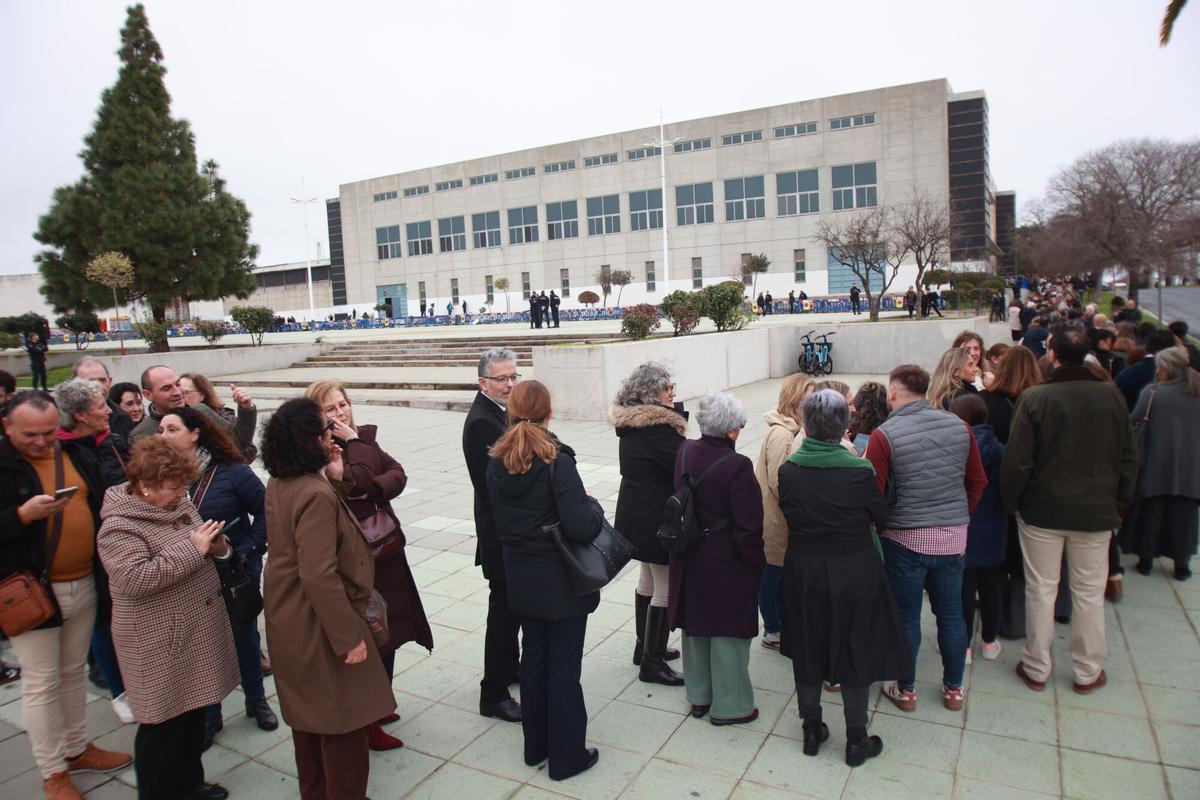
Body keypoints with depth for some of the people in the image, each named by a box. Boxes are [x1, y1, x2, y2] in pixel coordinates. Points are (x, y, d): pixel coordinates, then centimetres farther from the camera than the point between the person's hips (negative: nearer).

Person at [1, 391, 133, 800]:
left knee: (73, 673, 19)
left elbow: (103, 507, 11)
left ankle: (77, 749, 36)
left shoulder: (77, 455, 5)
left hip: (84, 585, 5)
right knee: (41, 683, 7)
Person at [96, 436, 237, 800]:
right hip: (161, 643, -8)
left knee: (193, 711, 20)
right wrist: (193, 548, -28)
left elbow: (200, 552, 17)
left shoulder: (177, 503, 5)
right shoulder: (120, 527, -17)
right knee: (164, 723, 5)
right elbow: (133, 579, -29)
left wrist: (216, 544, -6)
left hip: (197, 629, 8)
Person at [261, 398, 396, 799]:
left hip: (292, 620, 10)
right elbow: (320, 575, -31)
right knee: (344, 720, 7)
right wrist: (349, 636, -25)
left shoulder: (280, 484, 1)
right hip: (318, 626, -10)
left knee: (310, 713, 24)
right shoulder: (316, 494, -27)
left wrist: (333, 477, 0)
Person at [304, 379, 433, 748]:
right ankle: (366, 725, 21)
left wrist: (373, 489, -17)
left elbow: (398, 475, 0)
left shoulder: (364, 438, 6)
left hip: (387, 550, 7)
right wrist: (355, 443, -18)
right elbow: (355, 483, -27)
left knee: (389, 632, 18)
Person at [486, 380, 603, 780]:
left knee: (534, 657, 20)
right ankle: (566, 755, 22)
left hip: (520, 579, 6)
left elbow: (498, 517, 8)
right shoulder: (557, 461, -21)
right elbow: (581, 527, -26)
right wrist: (595, 507, -7)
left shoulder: (496, 463, -1)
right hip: (561, 581, -6)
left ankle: (536, 745, 34)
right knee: (564, 666, 8)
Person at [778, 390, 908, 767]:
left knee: (807, 650, 18)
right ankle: (856, 741, 27)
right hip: (853, 574, -2)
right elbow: (881, 514, -5)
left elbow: (787, 512, 1)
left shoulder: (788, 470, -12)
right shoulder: (858, 471, -20)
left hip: (804, 574, 2)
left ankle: (811, 730, 33)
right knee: (856, 652, 14)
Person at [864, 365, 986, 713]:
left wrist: (879, 525, 4)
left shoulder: (885, 435, -15)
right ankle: (954, 688, 33)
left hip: (905, 538, -4)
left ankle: (906, 690, 26)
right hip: (953, 537, 4)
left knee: (907, 616, 11)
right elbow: (978, 482, 6)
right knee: (951, 613, 17)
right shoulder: (959, 426, -1)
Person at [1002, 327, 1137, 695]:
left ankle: (1036, 668, 22)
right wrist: (1119, 503, 14)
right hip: (1096, 512, 2)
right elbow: (1129, 458, 3)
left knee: (1040, 589, 9)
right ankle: (1088, 672, 26)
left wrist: (1011, 502, 1)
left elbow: (1017, 461, -14)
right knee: (1089, 592, 14)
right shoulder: (1111, 395, -4)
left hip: (1042, 511, -2)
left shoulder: (1034, 398, -15)